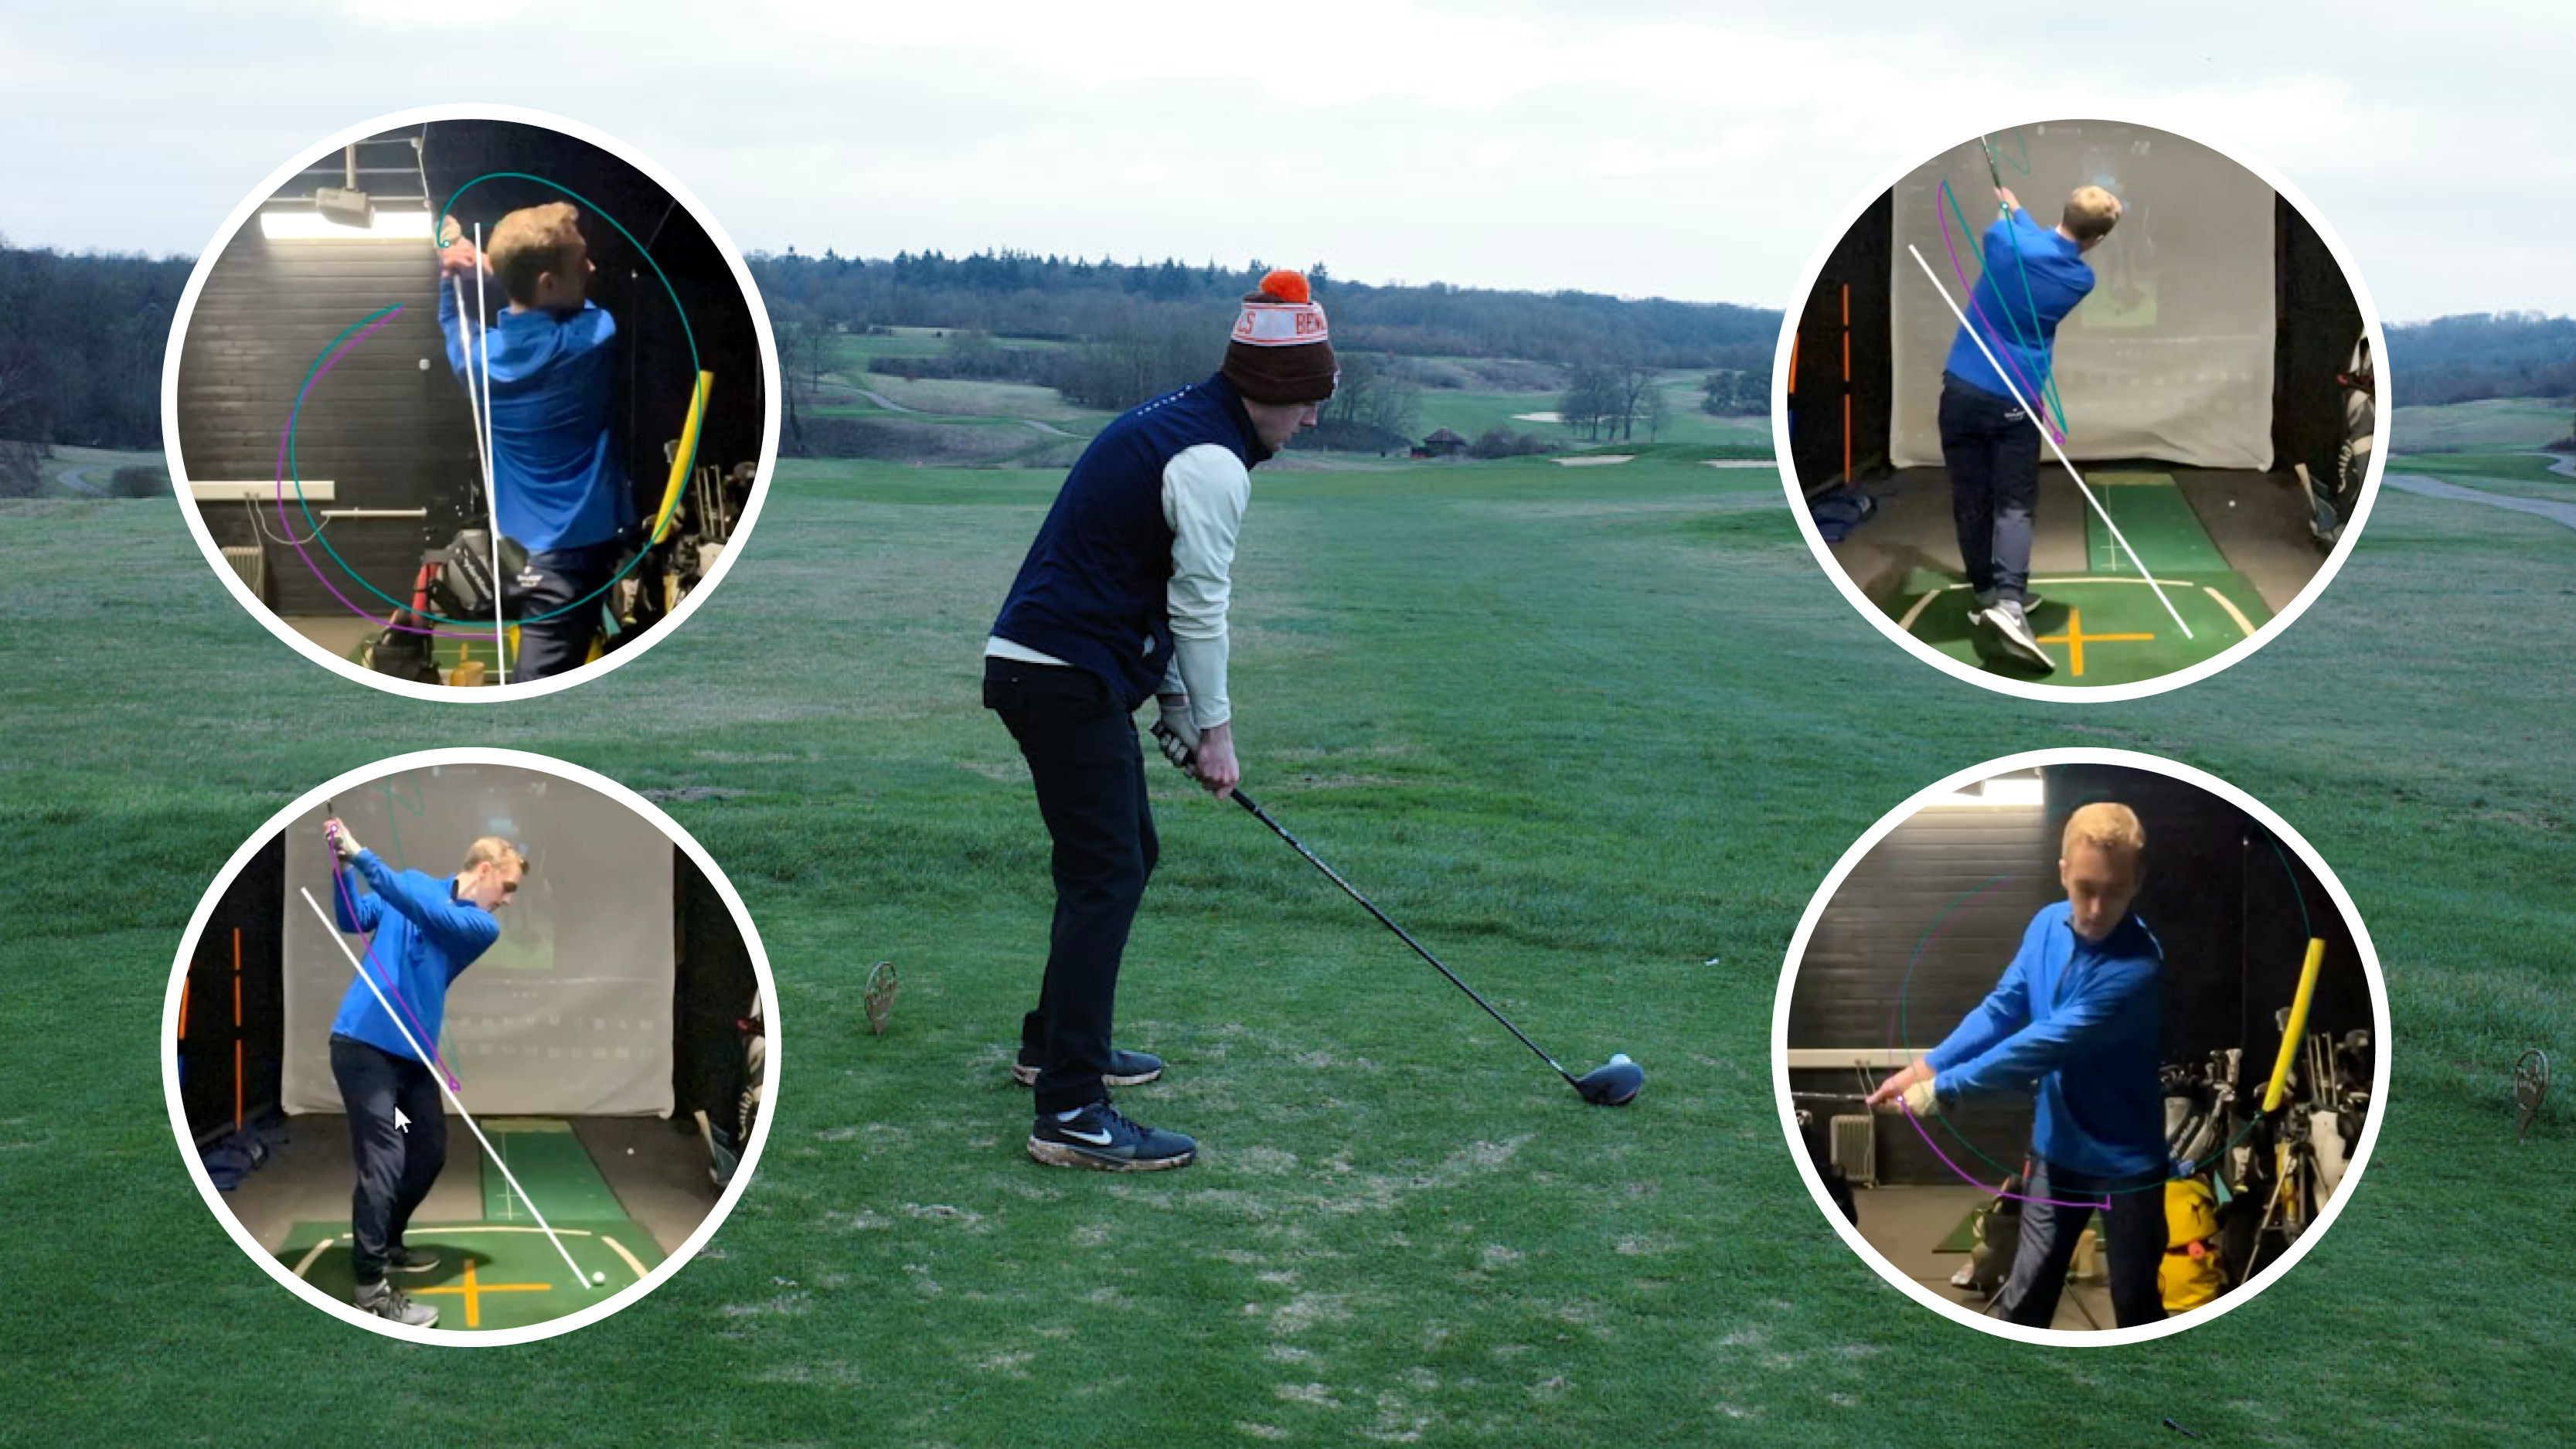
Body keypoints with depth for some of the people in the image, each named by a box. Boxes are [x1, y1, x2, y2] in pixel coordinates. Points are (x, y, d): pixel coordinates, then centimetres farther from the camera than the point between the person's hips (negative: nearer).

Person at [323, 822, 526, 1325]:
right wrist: (344, 869, -19)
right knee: (384, 1159, -12)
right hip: (362, 1043, -5)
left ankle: (386, 1244, 36)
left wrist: (363, 856, -25)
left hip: (414, 1053, 5)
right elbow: (353, 920, -3)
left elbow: (425, 911, -15)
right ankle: (371, 1286, -9)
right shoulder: (412, 883, 4)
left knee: (430, 1152, 13)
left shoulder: (483, 927, 2)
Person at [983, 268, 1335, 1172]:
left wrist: (1180, 705, 19)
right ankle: (1070, 1115, -14)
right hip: (1067, 679, -11)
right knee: (1106, 876, -12)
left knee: (1123, 856, 20)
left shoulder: (1172, 424, 18)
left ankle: (1057, 1043, 31)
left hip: (1044, 666, 11)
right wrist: (1214, 726, -3)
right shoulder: (1213, 460, -15)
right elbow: (1199, 604, -14)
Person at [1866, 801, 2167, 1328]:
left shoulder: (2135, 968, -28)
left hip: (2126, 1161, -5)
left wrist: (1943, 1088, -25)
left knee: (2136, 1304, 13)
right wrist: (1930, 1063, -18)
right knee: (2024, 1295, 11)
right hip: (2057, 1147, 5)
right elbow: (2002, 1008, -3)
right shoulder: (2048, 926, -5)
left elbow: (2044, 1045, -29)